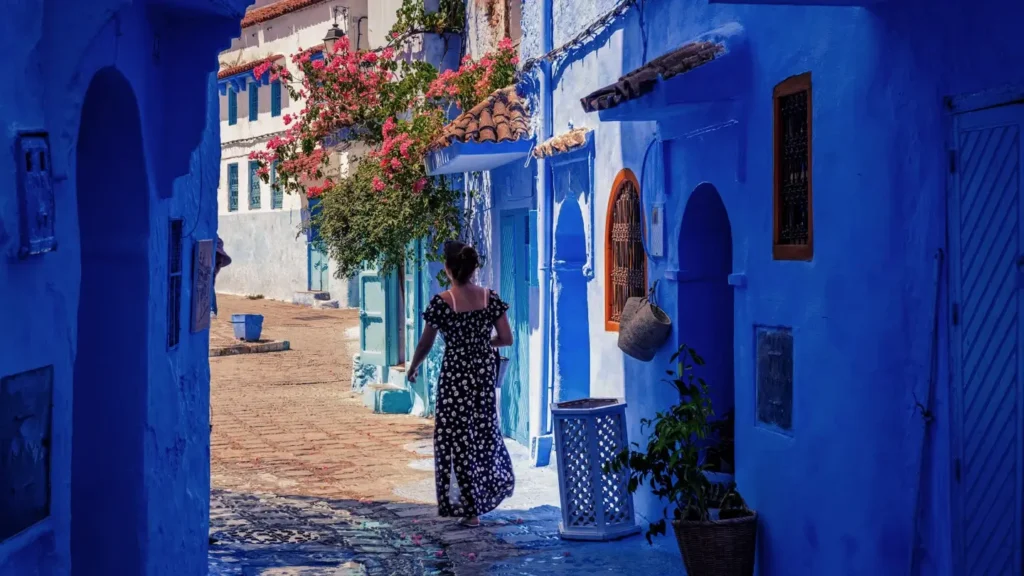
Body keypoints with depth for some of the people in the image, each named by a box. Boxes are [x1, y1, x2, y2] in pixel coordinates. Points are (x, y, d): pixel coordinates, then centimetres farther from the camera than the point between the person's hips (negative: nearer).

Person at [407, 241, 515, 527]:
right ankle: (496, 484, 36)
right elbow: (506, 339, 0)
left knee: (457, 438, 5)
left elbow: (426, 344, -6)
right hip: (485, 372, 4)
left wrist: (413, 368, 12)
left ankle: (470, 510, 7)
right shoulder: (490, 298, -3)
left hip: (455, 374, -4)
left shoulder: (441, 302, -13)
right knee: (484, 431, 22)